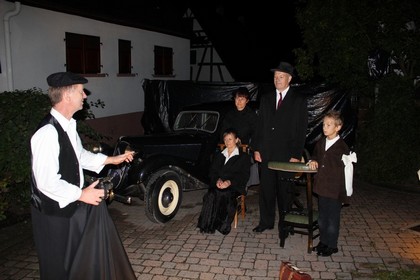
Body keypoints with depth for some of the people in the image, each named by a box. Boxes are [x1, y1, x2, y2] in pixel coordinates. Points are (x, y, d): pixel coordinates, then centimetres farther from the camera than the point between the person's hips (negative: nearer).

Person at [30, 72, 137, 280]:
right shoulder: (48, 133, -29)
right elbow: (47, 183, -30)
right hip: (55, 212, -8)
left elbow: (80, 155, 14)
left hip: (71, 203, 8)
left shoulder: (68, 125, -1)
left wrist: (112, 159, 14)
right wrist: (82, 195, -22)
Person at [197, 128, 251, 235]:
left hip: (234, 186, -3)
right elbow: (212, 172, 16)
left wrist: (229, 182, -17)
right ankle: (207, 224, -32)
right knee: (211, 195, -31)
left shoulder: (244, 157, 11)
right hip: (218, 185, 3)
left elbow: (244, 176, -1)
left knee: (224, 194, -36)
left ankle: (221, 225, -31)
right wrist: (217, 180, -7)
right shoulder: (219, 156, 24)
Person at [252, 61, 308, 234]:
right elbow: (260, 125, 12)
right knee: (266, 189, 8)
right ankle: (266, 222, 20)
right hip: (266, 153, 4)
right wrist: (256, 148, 4)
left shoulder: (299, 100, 0)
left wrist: (296, 155, -10)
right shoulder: (266, 98, 13)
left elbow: (302, 129, -4)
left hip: (287, 154, -3)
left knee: (284, 191, 6)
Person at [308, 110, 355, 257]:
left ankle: (331, 245, 22)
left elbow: (346, 170, -12)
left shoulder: (342, 147, -15)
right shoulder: (320, 143, 5)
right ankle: (323, 241, 33)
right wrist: (313, 161, 1)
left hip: (335, 190, -6)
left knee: (332, 219, 7)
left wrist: (343, 192, -13)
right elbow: (315, 155, 25)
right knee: (322, 217, 17)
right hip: (321, 187, 6)